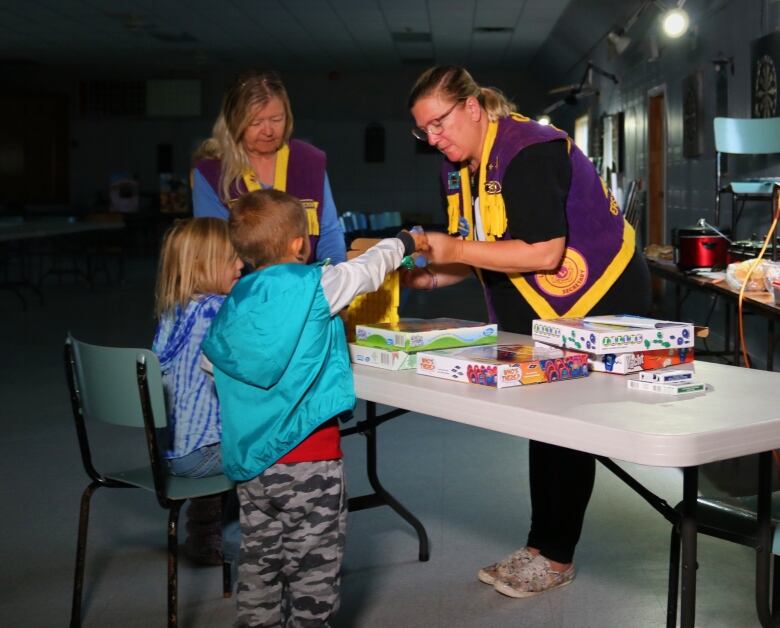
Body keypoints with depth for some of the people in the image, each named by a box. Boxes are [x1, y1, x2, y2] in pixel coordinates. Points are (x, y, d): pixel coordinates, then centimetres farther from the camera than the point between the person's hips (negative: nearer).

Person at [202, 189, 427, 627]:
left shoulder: (234, 303, 5)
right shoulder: (315, 285, -10)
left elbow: (212, 356, 15)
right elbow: (368, 269, 5)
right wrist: (405, 242, 24)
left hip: (250, 459, 6)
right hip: (309, 458, -6)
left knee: (260, 561, 17)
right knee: (314, 566, 4)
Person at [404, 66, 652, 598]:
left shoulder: (529, 153, -24)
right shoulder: (458, 169, 4)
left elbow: (543, 253, -31)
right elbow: (486, 252, 9)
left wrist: (452, 248, -28)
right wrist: (432, 275, -9)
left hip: (601, 300, -9)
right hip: (540, 312, 9)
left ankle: (555, 556, 10)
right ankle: (545, 548, 22)